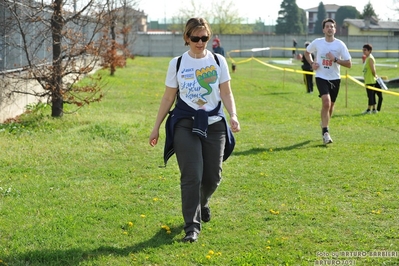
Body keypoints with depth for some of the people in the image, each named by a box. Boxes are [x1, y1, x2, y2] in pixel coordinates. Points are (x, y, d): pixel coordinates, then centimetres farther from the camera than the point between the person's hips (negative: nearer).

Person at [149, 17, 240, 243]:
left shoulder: (218, 61, 3)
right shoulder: (177, 63, 2)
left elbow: (226, 93, 4)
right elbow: (168, 98, 7)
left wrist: (233, 115, -14)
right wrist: (157, 127, 8)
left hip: (214, 123, 2)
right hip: (186, 123, -2)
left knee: (213, 176, 5)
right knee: (192, 175, -12)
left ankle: (202, 203, 39)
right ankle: (192, 226, -6)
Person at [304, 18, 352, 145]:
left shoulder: (340, 45, -5)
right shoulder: (317, 42, -2)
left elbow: (349, 64, -5)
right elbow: (307, 52, 18)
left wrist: (335, 59, -19)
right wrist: (312, 63, 0)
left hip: (335, 78, 2)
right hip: (321, 77, -2)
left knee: (331, 105, 13)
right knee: (326, 102, -22)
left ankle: (324, 124, 42)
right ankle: (325, 132, -18)